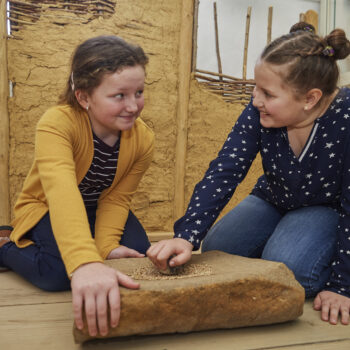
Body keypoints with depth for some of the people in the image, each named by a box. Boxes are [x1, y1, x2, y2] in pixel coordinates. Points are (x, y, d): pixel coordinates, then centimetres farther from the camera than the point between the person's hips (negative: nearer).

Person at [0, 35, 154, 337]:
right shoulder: (57, 124, -35)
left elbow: (116, 198, -12)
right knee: (59, 272, -29)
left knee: (136, 256, -17)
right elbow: (62, 193, -53)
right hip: (46, 210, -4)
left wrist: (106, 245, -31)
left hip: (98, 208, 5)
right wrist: (85, 263, -68)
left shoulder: (143, 139, -20)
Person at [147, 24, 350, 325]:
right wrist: (186, 236, -39)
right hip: (273, 200, 5)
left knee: (285, 267, -30)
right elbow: (223, 173, -26)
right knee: (215, 249, -7)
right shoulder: (259, 111, -22)